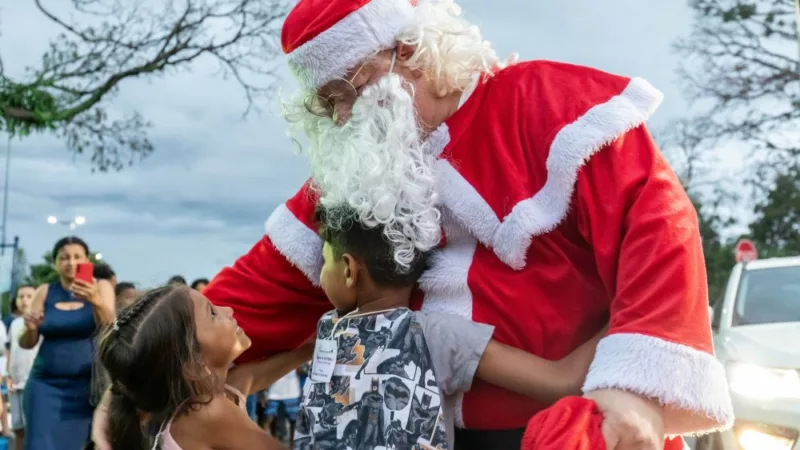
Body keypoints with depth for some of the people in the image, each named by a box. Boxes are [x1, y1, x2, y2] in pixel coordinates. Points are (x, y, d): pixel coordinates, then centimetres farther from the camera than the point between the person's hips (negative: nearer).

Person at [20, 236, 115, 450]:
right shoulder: (44, 292, 6)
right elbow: (26, 344, 7)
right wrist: (30, 328, -17)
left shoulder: (100, 287, 1)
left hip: (86, 383, -1)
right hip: (46, 383, 2)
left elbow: (109, 327, -17)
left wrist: (96, 301, -38)